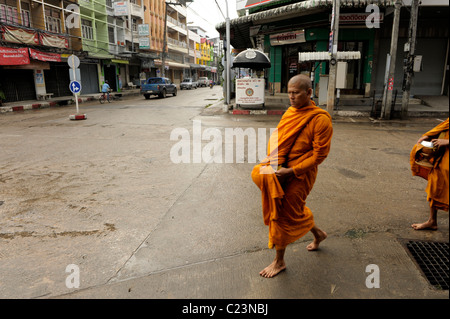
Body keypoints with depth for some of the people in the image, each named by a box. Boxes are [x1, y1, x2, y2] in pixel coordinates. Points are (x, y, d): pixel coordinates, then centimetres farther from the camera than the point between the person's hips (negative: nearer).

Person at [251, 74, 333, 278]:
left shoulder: (320, 119, -17)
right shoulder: (290, 112, 4)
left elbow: (319, 155, -17)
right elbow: (276, 136, 13)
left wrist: (290, 171, -21)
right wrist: (273, 159, -5)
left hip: (299, 175, -7)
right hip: (281, 168, 7)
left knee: (284, 215, 3)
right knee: (293, 209, 20)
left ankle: (279, 261, 24)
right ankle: (318, 234, 47)